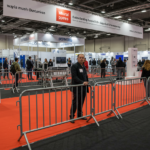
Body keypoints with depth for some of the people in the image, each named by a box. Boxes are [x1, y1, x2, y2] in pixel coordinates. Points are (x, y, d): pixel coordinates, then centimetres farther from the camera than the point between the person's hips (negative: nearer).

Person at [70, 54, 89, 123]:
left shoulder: (83, 66, 14)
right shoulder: (74, 66, -10)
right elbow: (74, 77, -19)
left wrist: (87, 83, 8)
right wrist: (82, 82, -28)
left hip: (83, 87, 7)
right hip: (77, 88, -7)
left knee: (81, 102, 13)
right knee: (75, 102, -1)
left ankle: (79, 115, 26)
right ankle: (71, 116, 11)